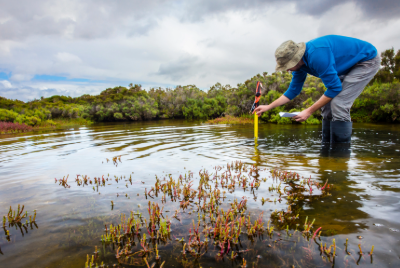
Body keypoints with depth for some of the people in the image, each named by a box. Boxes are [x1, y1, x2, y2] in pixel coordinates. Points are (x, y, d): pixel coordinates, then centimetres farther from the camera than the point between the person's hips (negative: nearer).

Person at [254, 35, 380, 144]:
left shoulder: (317, 55, -35)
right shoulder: (300, 63, -6)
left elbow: (334, 88, -29)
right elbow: (293, 91, 4)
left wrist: (309, 111, -25)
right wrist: (268, 107, 1)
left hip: (367, 60, -9)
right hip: (349, 66, 9)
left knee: (338, 104, -22)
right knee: (328, 105, 1)